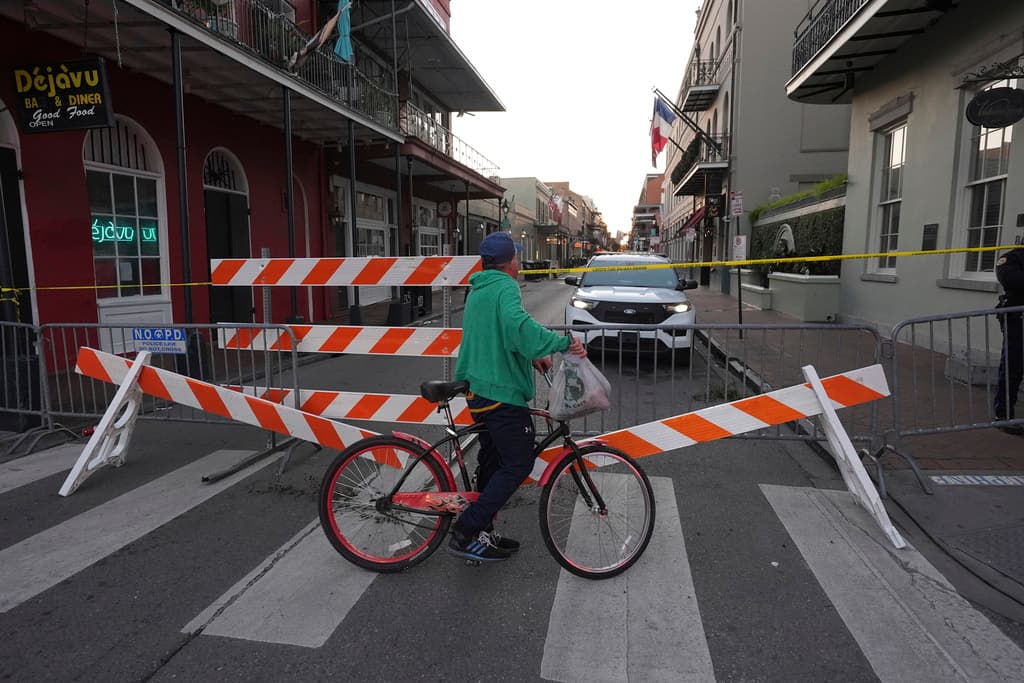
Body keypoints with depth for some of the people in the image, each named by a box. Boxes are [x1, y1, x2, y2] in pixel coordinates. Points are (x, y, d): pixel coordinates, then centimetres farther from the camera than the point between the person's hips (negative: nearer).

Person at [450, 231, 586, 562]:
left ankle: (483, 534, 25)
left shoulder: (477, 290, 17)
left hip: (478, 389, 10)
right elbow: (517, 325, -33)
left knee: (493, 461, 18)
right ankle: (465, 533, -3)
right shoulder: (505, 287, -13)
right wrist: (563, 342, -26)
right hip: (502, 393, -10)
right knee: (519, 465, -2)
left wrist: (532, 357, 17)